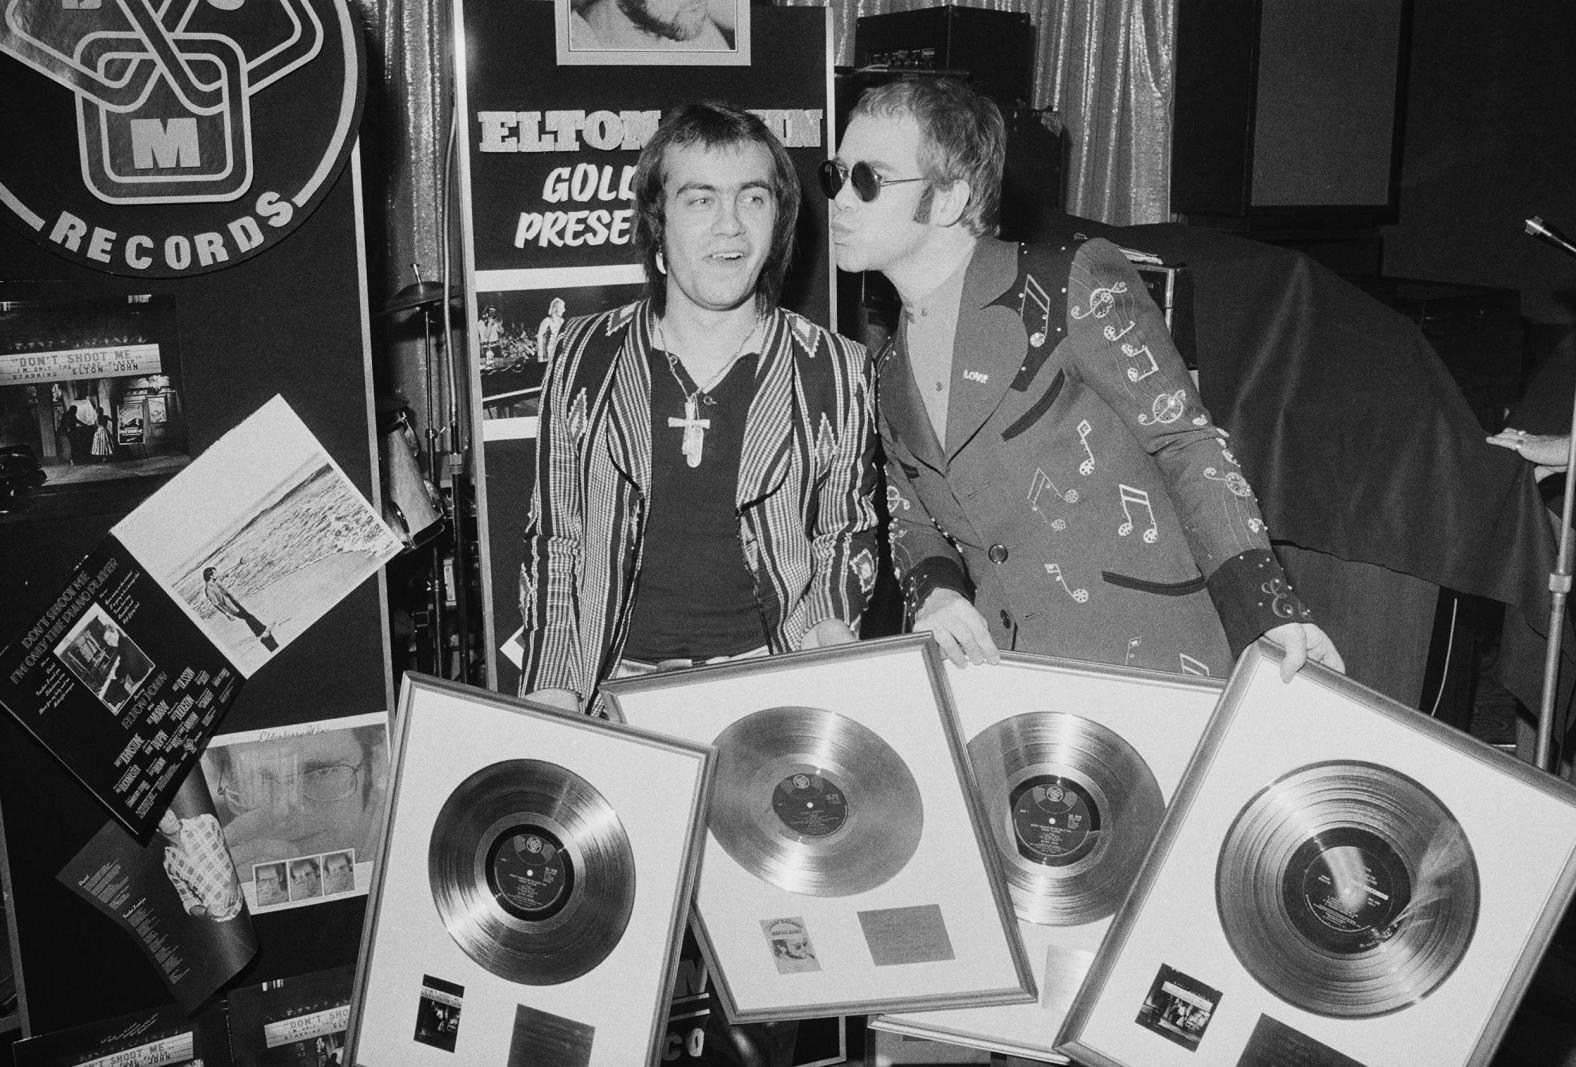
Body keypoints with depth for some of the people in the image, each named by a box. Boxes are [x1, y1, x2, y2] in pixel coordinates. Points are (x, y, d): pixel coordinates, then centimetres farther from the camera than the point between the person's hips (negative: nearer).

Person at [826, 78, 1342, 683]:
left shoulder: (1076, 286, -8)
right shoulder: (889, 371, 10)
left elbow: (1187, 442, -8)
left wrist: (1266, 607, -17)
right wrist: (934, 591, -8)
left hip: (1148, 657, -4)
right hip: (997, 668, 5)